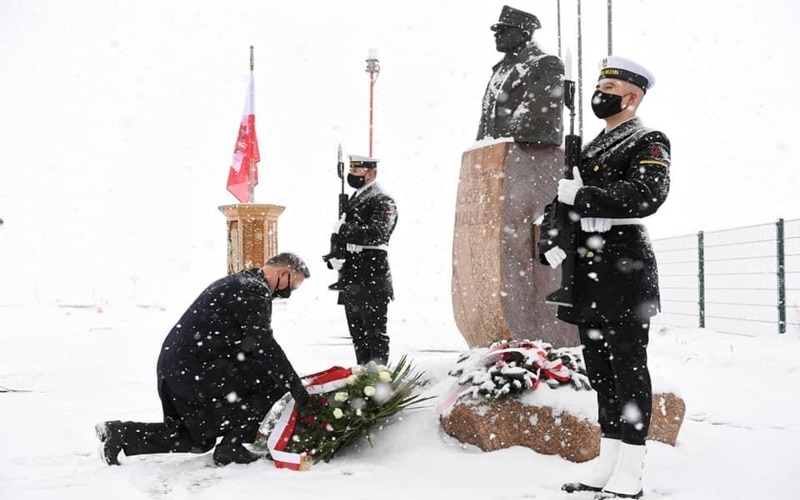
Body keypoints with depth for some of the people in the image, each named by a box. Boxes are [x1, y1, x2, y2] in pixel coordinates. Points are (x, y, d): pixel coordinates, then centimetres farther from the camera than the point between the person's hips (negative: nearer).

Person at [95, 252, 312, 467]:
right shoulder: (253, 290, -11)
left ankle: (120, 432, 16)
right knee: (272, 377, -8)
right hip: (197, 371, -10)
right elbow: (264, 346, -20)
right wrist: (297, 388, -16)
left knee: (198, 441, 23)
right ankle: (231, 446, -3)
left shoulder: (235, 282, 21)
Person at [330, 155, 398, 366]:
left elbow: (377, 233, -25)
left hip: (372, 279, -9)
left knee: (374, 330, -6)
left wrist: (344, 230, -22)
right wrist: (336, 255, 8)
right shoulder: (353, 200, 19)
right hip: (352, 280, 9)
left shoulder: (382, 202, -8)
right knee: (357, 330, 15)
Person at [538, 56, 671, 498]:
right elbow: (561, 202, 20)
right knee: (600, 370, 11)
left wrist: (578, 194, -17)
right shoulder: (590, 148, 21)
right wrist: (549, 242, 1)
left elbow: (645, 196, -21)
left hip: (623, 271, -8)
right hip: (587, 275, 8)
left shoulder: (648, 143, -3)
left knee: (627, 370, -3)